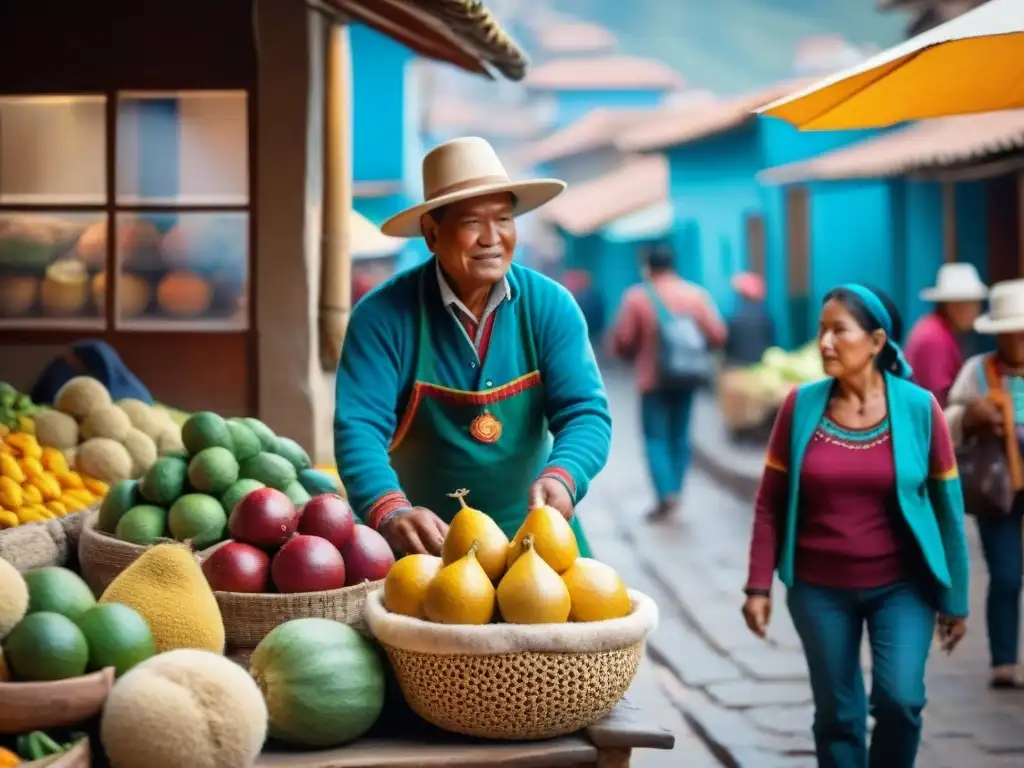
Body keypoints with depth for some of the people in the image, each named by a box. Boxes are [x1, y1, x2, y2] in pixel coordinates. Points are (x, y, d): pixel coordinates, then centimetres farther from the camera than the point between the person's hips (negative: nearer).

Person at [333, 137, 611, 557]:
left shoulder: (550, 306, -6)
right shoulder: (383, 315, -13)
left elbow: (585, 413, -12)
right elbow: (359, 427, -21)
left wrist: (560, 478, -34)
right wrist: (391, 513, -41)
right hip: (427, 541, -2)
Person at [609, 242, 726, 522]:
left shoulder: (637, 296, -10)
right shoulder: (696, 294, -1)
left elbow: (622, 340, -12)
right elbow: (717, 334, -5)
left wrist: (632, 355, 10)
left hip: (653, 378, -3)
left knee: (656, 437, 1)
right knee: (679, 435, 13)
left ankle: (666, 494, -13)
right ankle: (675, 492, 14)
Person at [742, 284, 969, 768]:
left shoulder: (918, 407, -7)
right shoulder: (801, 405, -4)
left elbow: (947, 506, 0)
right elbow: (770, 503, 1)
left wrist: (954, 597, 2)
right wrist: (759, 586, -3)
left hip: (902, 586, -1)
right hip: (819, 589, 1)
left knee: (899, 699, -15)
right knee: (837, 715, 6)